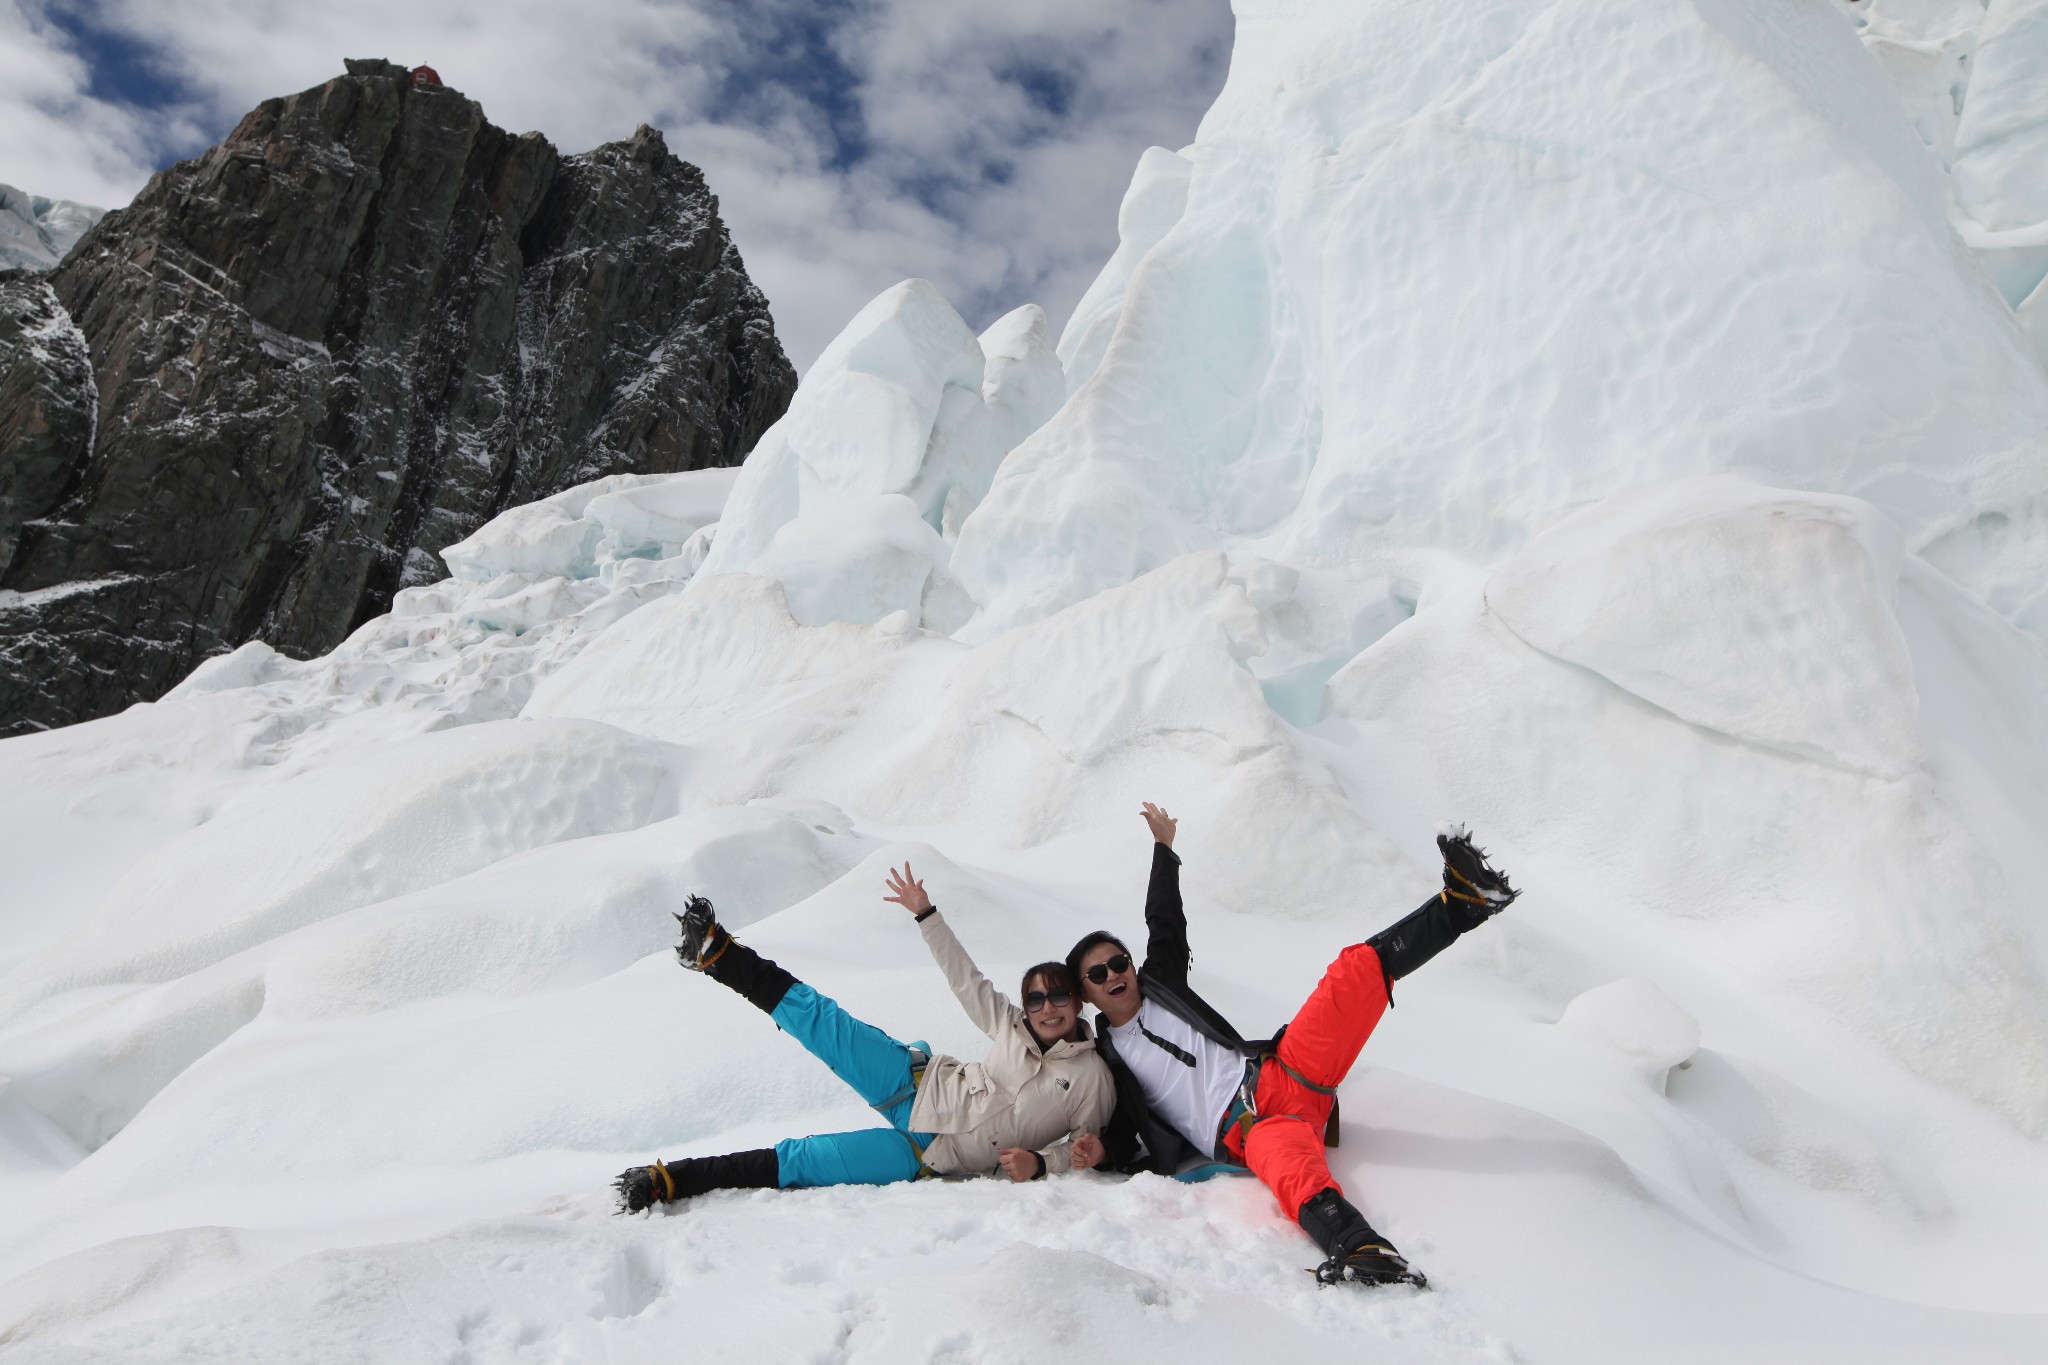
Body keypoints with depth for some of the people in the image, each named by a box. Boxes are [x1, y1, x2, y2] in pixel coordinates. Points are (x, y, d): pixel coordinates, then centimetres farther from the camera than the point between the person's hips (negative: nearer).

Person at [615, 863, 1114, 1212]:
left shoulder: (1093, 1079, -7)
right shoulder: (1013, 1028, 3)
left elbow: (1086, 1146, -4)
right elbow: (966, 981, 7)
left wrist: (1040, 1163, -24)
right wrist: (926, 914, 5)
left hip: (928, 1154, -3)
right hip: (920, 1082, 3)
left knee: (800, 1160, -13)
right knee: (823, 1021, -12)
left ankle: (671, 1181, -6)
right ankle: (719, 953, -2)